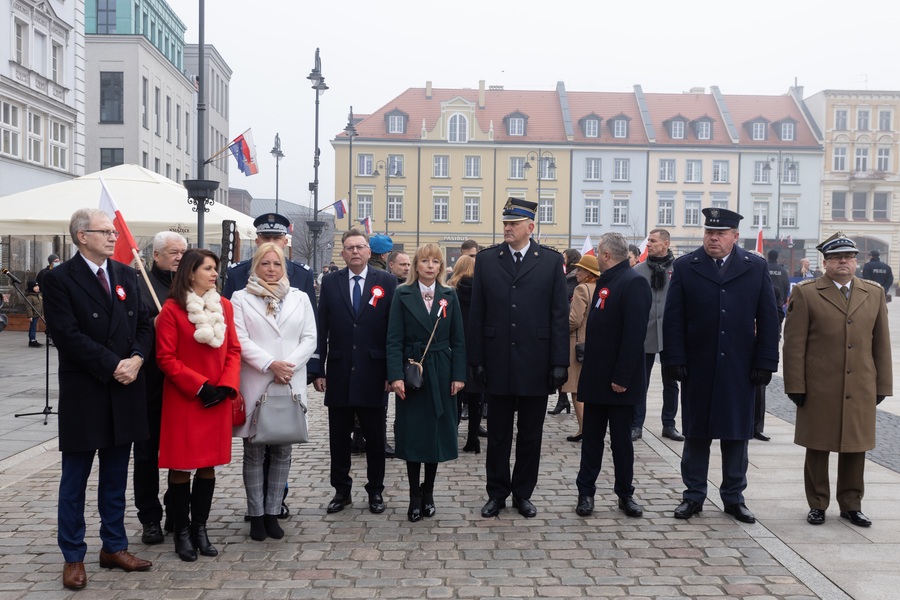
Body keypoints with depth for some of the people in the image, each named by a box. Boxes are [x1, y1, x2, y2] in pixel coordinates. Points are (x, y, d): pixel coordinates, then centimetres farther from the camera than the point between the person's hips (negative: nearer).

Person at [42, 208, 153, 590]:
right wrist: (112, 366, -17)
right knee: (75, 479, 7)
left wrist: (136, 358, -9)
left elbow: (143, 323, 9)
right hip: (83, 394, -5)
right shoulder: (59, 279, -7)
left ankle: (114, 547, 26)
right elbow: (67, 335, -15)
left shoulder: (125, 275, 10)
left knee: (116, 478, 14)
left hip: (125, 390, 5)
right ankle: (73, 556, 19)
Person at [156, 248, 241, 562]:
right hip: (183, 400, -4)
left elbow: (233, 350, 8)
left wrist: (226, 385, -6)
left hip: (218, 399, 4)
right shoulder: (172, 309, -8)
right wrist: (199, 386, -15)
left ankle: (200, 528, 23)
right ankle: (182, 532, 17)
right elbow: (166, 358, -9)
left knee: (208, 465, 10)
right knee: (181, 466, 3)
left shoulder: (224, 306, 6)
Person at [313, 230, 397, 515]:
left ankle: (376, 491, 23)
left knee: (375, 438, 9)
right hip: (339, 374, 2)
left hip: (373, 374, -2)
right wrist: (318, 369, -1)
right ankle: (341, 490, 24)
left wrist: (392, 371, -7)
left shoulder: (387, 282, 0)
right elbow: (321, 328, 4)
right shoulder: (330, 282, 5)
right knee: (339, 438, 10)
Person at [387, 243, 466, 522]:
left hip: (441, 374, 2)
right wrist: (395, 375, -14)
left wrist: (458, 375, -3)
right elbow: (394, 339, -5)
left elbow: (458, 340, 4)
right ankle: (414, 496, 14)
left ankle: (428, 492, 22)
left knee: (437, 433, 7)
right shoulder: (402, 295, -1)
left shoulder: (449, 296, 5)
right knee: (412, 435, 2)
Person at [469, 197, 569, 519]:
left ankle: (523, 494, 25)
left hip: (535, 365, -1)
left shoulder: (551, 261, 1)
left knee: (530, 436, 10)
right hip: (498, 364, 1)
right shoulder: (486, 259, 4)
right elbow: (477, 314, 4)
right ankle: (497, 493, 24)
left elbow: (559, 315, -1)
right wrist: (476, 359, -1)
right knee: (498, 434, 10)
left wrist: (560, 362, -6)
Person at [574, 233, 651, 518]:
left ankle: (625, 494, 20)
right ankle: (585, 492, 20)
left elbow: (635, 334, -21)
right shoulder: (605, 281, 12)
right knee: (591, 438, 11)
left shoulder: (633, 283, -15)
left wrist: (622, 377, -22)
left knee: (621, 439, 6)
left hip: (619, 381, -8)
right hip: (596, 377, 8)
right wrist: (587, 370, 14)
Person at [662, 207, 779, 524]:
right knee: (696, 433, 8)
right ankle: (694, 495, 19)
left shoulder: (756, 268, 4)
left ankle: (734, 496, 22)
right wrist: (675, 360, -8)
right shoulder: (685, 267, 2)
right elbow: (673, 318, -1)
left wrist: (765, 363, -3)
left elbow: (768, 319, 3)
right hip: (697, 367, 0)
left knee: (737, 434, 9)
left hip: (739, 368, 1)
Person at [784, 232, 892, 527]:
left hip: (861, 390, 3)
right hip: (819, 390, -3)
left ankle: (851, 505, 25)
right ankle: (817, 505, 20)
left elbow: (881, 344, 11)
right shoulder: (805, 293, -1)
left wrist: (882, 384, 8)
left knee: (856, 448, 10)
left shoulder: (874, 293, 10)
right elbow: (794, 344, -4)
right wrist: (796, 386, -8)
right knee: (817, 448, 6)